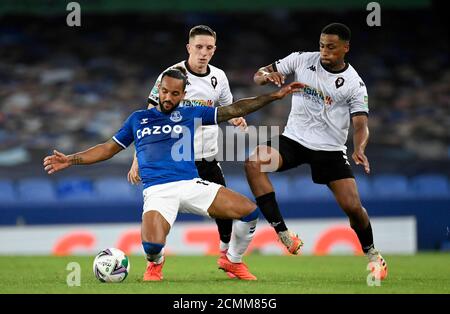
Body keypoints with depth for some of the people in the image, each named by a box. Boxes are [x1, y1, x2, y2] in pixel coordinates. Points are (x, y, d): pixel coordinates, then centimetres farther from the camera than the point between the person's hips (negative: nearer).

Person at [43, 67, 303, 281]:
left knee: (250, 211, -14)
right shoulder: (138, 119, 16)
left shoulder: (190, 114, 14)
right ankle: (156, 264, 12)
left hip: (191, 185, 2)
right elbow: (109, 149, 23)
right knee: (152, 247, -30)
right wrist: (71, 160, 15)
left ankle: (232, 261, 14)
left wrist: (273, 96, 7)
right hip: (157, 191, -2)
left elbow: (233, 110, 13)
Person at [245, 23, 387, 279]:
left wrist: (359, 149, -33)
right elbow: (259, 76, 1)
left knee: (352, 206, -9)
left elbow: (361, 124, -11)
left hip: (331, 149, -2)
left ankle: (372, 253, 23)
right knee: (254, 163, -26)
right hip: (294, 140, 2)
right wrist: (268, 75, -24)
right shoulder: (302, 60, -2)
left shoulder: (354, 83, -7)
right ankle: (283, 233, -23)